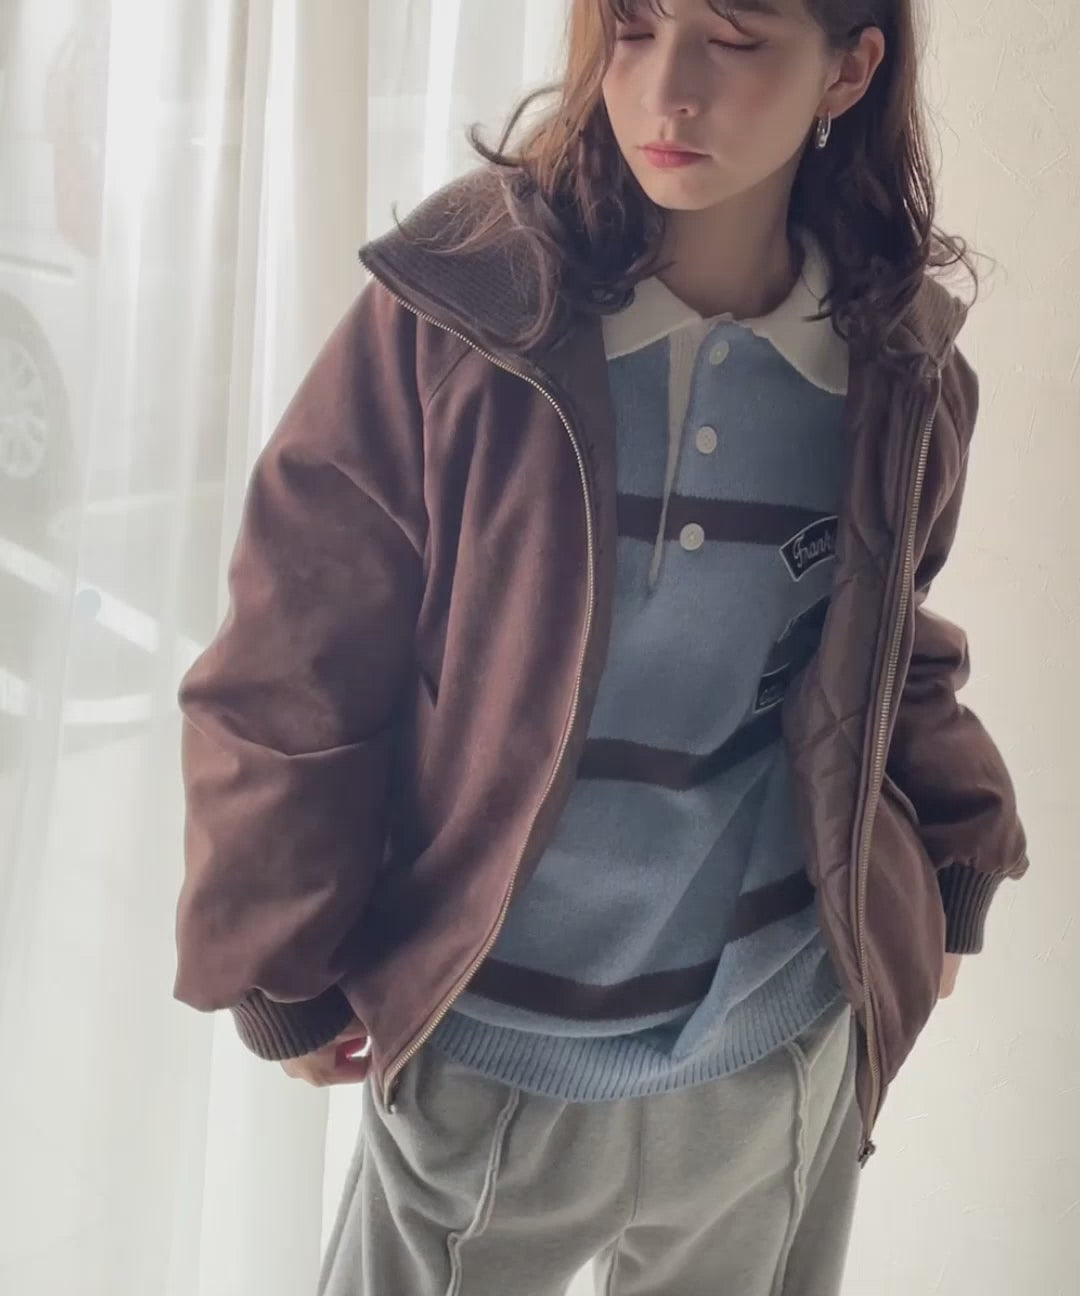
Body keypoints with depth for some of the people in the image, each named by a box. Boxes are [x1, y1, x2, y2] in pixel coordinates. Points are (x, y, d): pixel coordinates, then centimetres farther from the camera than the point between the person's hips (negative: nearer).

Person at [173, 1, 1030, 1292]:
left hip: (784, 1058, 3)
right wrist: (283, 975, -6)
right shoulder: (460, 310, -17)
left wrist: (957, 860, 6)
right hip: (486, 1054, -2)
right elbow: (291, 670, -12)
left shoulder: (899, 368, -6)